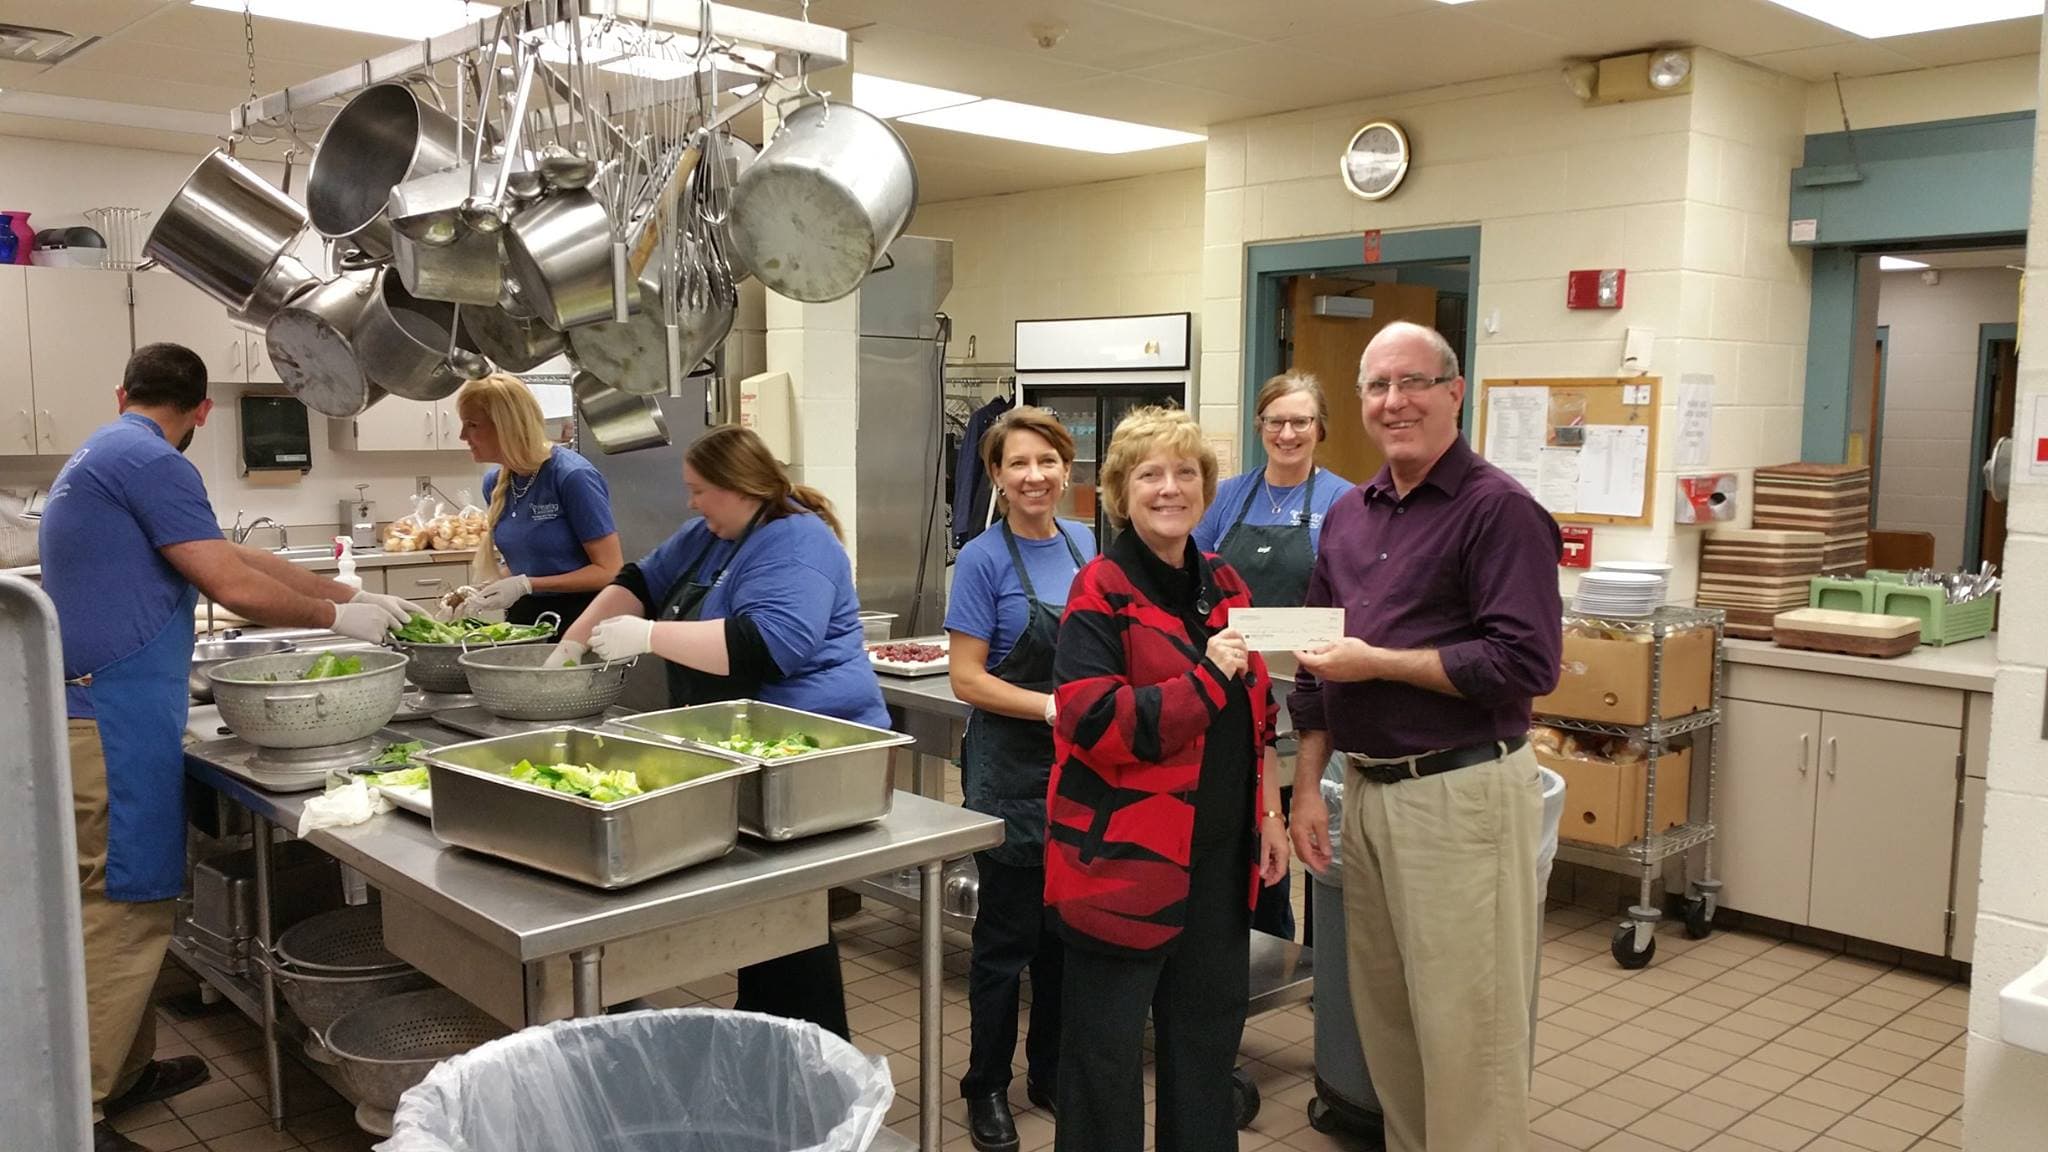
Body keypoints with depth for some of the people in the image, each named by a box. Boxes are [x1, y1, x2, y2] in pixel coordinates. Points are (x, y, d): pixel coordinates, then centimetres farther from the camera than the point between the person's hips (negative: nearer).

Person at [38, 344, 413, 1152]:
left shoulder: (103, 456, 20)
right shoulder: (150, 462, -12)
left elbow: (237, 556, 20)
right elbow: (233, 585, -15)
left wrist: (354, 595, 18)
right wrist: (337, 618, -1)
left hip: (93, 711, 10)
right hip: (115, 719, -10)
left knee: (121, 905, 16)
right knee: (125, 908, -6)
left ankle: (124, 1070, 26)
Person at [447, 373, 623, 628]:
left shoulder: (572, 476, -13)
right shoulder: (495, 483, 6)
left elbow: (609, 571, -12)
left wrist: (525, 585, -16)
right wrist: (485, 592, 1)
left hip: (576, 617, -6)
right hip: (523, 617, 6)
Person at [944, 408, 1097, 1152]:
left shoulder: (1085, 545, 5)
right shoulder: (984, 559, -11)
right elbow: (967, 678, -14)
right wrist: (1054, 708, -22)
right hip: (1011, 769, -5)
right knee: (1008, 934, 5)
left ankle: (1052, 1071, 32)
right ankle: (987, 1086, 22)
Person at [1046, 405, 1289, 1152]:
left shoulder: (1225, 586, 9)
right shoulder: (1102, 592, -12)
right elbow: (1091, 724, -21)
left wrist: (1269, 814, 13)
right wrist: (1205, 677, -22)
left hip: (1220, 853, 7)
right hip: (1125, 857, -6)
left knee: (1209, 1030, 19)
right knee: (1107, 1045, 6)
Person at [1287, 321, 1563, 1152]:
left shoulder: (1498, 509, -11)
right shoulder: (1349, 515, 11)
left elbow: (1527, 663, -19)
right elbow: (1315, 662, 16)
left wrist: (1378, 662, -17)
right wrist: (1307, 788, 11)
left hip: (1460, 794, -7)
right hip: (1366, 791, 7)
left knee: (1466, 1023, 2)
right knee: (1383, 1011, 17)